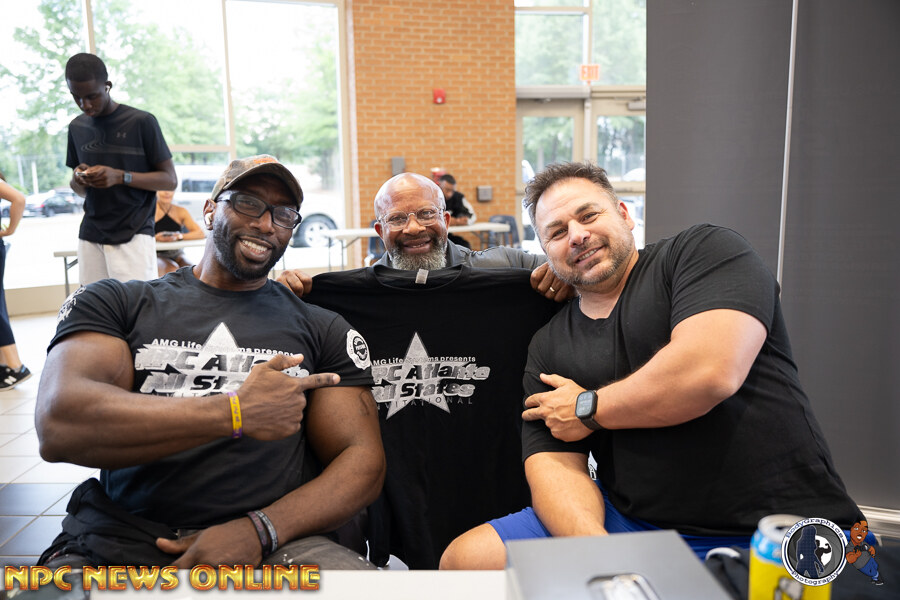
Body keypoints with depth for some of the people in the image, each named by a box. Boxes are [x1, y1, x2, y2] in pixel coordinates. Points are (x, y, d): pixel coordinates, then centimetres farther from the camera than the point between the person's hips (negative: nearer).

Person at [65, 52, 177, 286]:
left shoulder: (142, 122, -3)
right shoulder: (77, 127, 13)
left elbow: (169, 179, -2)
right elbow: (80, 190, 22)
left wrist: (120, 176, -16)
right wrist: (78, 180, -3)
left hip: (133, 235, -5)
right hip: (90, 237, 5)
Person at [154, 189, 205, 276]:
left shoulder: (181, 211, 5)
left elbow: (201, 234, -7)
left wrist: (179, 236, -23)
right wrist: (156, 238, -28)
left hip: (176, 253, 3)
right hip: (156, 255, -3)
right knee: (172, 269, -33)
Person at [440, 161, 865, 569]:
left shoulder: (705, 250, -3)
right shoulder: (548, 346, 9)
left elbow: (711, 371, -20)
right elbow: (551, 462, 1)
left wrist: (588, 409, -5)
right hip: (630, 525, 5)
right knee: (465, 558, -4)